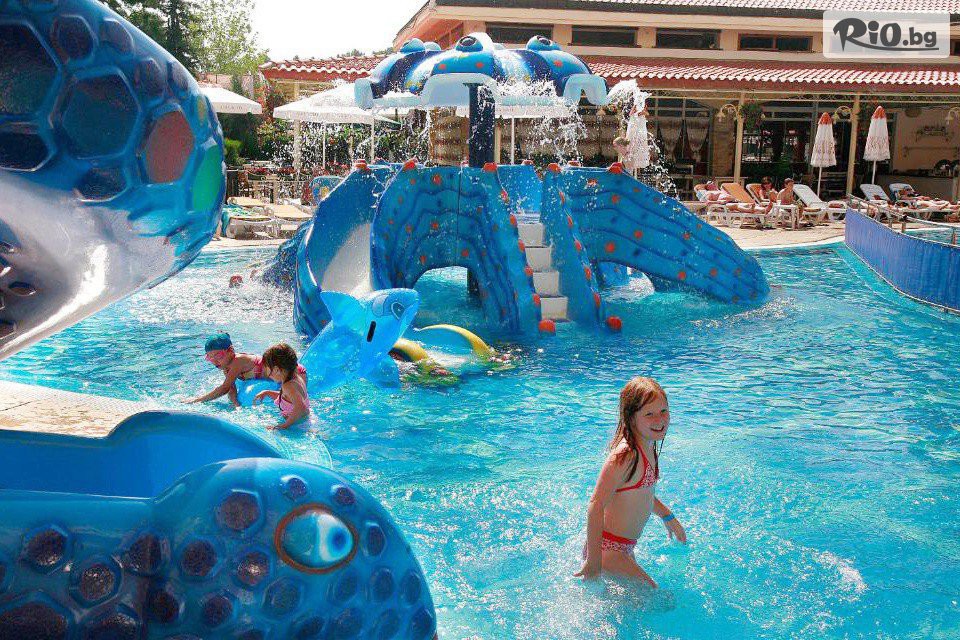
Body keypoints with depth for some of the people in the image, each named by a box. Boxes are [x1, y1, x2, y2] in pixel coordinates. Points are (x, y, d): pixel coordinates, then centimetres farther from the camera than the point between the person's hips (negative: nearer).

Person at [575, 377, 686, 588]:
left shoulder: (649, 448, 3)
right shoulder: (626, 455, -27)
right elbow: (596, 505, -29)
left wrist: (668, 517, 29)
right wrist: (594, 561, -28)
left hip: (624, 547, 10)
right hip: (608, 549, -10)